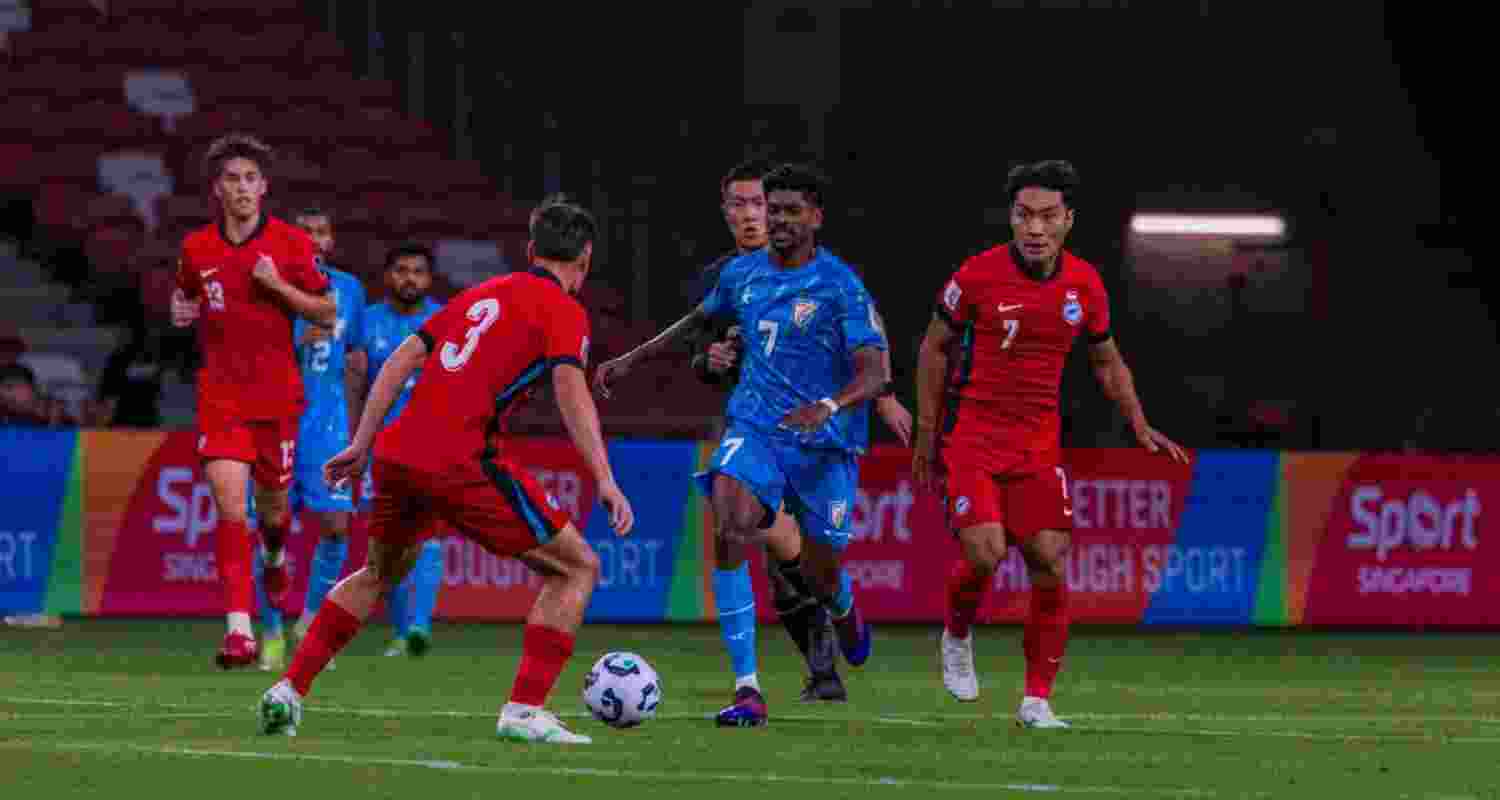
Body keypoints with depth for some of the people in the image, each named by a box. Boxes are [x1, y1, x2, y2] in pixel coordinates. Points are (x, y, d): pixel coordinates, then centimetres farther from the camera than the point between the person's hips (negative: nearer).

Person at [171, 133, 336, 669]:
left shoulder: (291, 243, -4)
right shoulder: (196, 248, 3)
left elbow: (327, 315, -1)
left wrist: (277, 285, -15)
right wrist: (183, 310, 0)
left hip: (278, 394, 0)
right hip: (221, 395, 0)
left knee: (271, 508, 12)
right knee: (230, 506, -15)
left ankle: (275, 558, 51)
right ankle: (239, 631, -19)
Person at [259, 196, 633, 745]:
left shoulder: (479, 295, 23)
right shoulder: (563, 311, 2)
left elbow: (401, 360, 19)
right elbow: (570, 391, -14)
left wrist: (362, 444, 21)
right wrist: (605, 481, -19)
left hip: (398, 454, 7)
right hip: (463, 463, -7)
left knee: (379, 574, 32)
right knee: (576, 569, 5)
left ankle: (288, 691, 23)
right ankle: (525, 710, -6)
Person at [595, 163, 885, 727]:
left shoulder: (841, 287, -10)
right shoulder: (742, 274, 6)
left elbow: (874, 373, -16)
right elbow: (698, 320, 27)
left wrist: (829, 407, -35)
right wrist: (631, 360, 25)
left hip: (824, 445, -3)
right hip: (754, 430, 3)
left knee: (819, 579, 6)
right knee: (730, 529, -27)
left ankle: (845, 613, 50)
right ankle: (747, 692, -27)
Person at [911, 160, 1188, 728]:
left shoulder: (1084, 284, 0)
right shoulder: (979, 275, -10)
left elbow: (1106, 361, 16)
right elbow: (934, 346, 3)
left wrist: (1140, 426, 5)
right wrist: (926, 435, 4)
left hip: (1040, 441, 3)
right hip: (974, 435, -3)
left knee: (1049, 564, -6)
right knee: (984, 552, -20)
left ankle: (1037, 700, 5)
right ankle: (957, 636, 13)